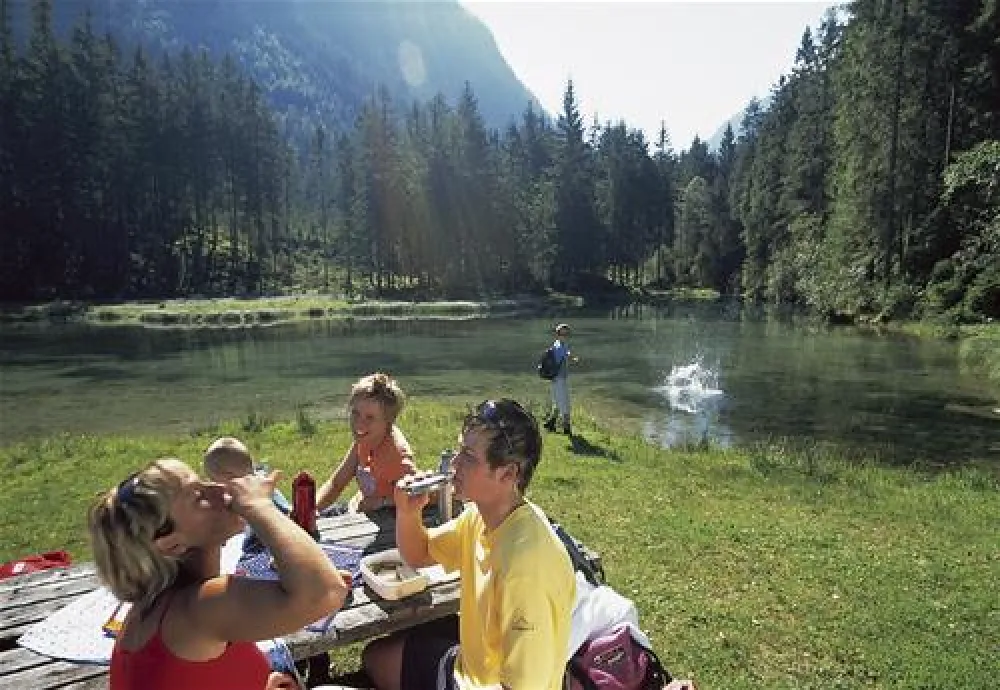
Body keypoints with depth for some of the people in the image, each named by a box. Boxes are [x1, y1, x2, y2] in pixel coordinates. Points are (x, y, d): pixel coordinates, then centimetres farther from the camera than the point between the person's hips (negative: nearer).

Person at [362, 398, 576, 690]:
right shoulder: (480, 515, -10)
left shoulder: (526, 560, -35)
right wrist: (407, 512, -14)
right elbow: (418, 555, 6)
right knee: (376, 656, 18)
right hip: (470, 662, 7)